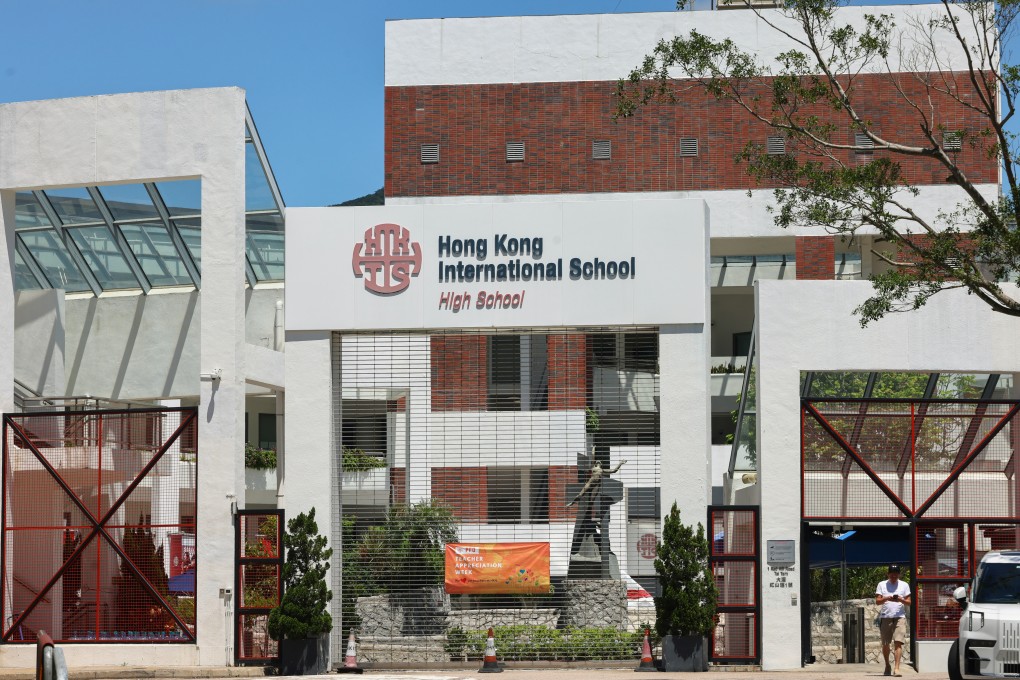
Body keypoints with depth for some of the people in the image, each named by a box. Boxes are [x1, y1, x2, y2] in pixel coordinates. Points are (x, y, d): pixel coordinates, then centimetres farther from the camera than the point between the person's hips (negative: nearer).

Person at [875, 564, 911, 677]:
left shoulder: (904, 585, 10)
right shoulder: (881, 585, 9)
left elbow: (909, 602, 7)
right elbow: (877, 601, 3)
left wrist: (901, 600, -13)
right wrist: (886, 598, -16)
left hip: (900, 617, -1)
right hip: (885, 617, 1)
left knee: (898, 642, -15)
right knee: (885, 644, 6)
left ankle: (896, 668, -19)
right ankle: (887, 666, 26)